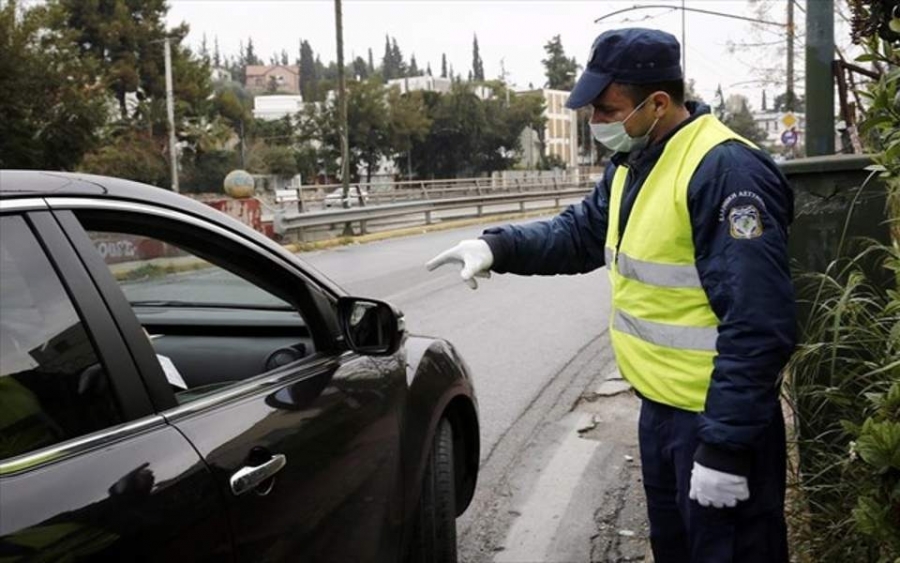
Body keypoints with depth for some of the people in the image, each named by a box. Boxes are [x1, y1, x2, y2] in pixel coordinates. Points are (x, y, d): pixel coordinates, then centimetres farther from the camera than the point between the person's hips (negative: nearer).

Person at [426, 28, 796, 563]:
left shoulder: (727, 172, -24)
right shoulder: (633, 163, 6)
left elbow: (757, 327, -26)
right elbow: (580, 232, 17)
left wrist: (725, 446, -26)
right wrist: (499, 246, -2)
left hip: (719, 417, -9)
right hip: (661, 405, 9)